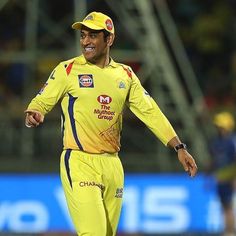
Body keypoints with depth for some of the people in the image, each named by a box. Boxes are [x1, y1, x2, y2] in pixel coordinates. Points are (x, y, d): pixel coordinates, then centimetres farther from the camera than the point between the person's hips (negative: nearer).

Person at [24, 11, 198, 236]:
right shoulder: (68, 70, 0)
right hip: (79, 161, -5)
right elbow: (41, 102, -2)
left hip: (112, 165, 5)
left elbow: (150, 112, 10)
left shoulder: (125, 75, 11)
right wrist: (33, 115, -27)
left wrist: (179, 147, 2)